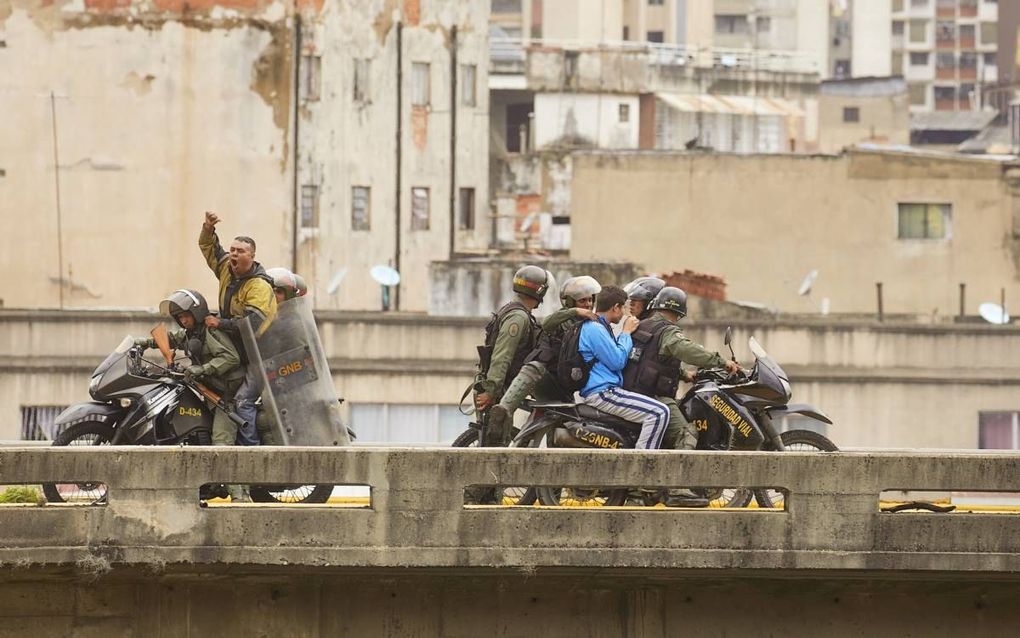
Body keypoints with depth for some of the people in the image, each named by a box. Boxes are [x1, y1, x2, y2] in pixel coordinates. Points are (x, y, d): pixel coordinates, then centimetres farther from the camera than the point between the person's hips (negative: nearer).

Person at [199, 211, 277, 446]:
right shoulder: (227, 270, 8)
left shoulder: (260, 286, -17)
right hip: (236, 353, 9)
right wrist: (208, 230, 2)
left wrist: (220, 324, -19)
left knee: (243, 400, -22)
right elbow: (209, 248, 23)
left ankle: (250, 448, -25)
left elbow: (251, 323, -27)